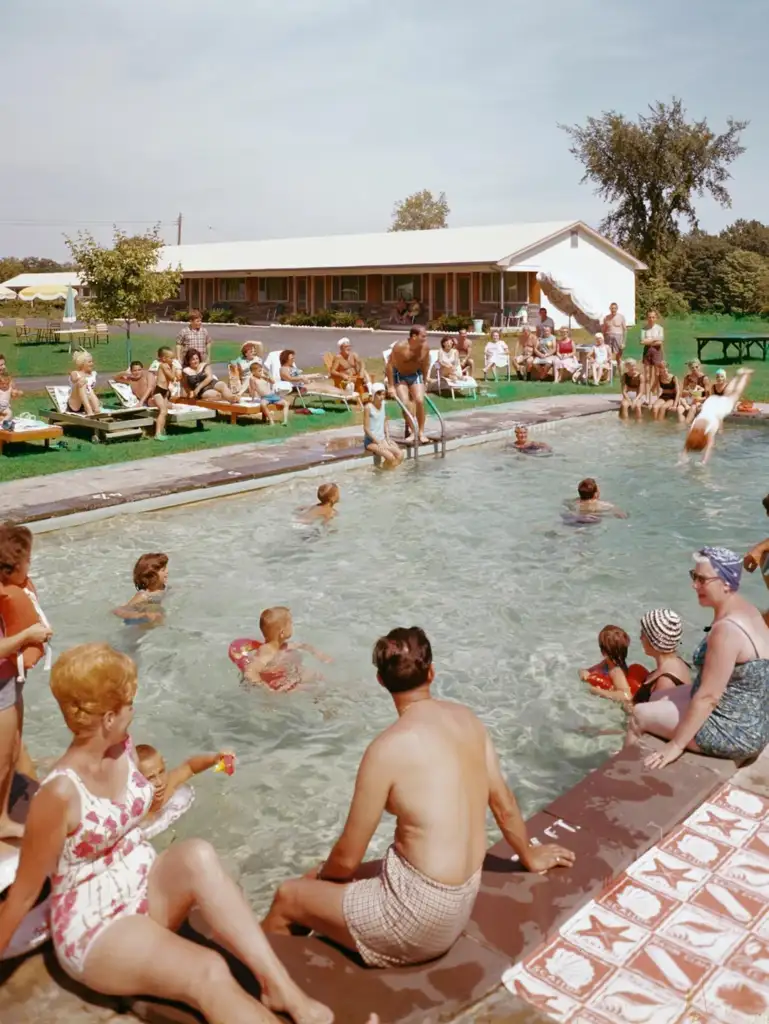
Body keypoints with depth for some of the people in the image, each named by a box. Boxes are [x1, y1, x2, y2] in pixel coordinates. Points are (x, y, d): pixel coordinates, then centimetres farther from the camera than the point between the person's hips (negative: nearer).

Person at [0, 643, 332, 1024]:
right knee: (208, 972, -31)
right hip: (92, 928, -6)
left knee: (197, 854, -27)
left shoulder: (123, 747, -3)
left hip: (145, 891, 7)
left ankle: (280, 987, -25)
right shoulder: (60, 792, -25)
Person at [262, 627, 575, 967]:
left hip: (422, 915, -7)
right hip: (465, 897, 7)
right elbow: (504, 805, 11)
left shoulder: (388, 747, -20)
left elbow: (348, 858, -10)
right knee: (325, 878, 23)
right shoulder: (466, 718, -1)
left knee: (288, 897, 10)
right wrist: (530, 856, 29)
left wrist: (322, 876, 12)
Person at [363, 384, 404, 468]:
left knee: (400, 454, -14)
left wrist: (388, 438, 1)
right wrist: (378, 442, -16)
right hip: (371, 440, -6)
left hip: (382, 439, 6)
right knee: (390, 457, -25)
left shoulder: (383, 405, 6)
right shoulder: (368, 407, -13)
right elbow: (366, 429, -13)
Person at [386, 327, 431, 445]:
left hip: (415, 374, 3)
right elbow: (390, 365, -22)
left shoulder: (425, 347, -14)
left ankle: (421, 432, -1)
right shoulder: (400, 347, -27)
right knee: (405, 403, -15)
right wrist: (391, 386, -21)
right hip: (399, 376, -3)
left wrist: (424, 382, 8)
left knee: (420, 401, -12)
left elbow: (425, 364, 1)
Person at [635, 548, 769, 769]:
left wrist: (676, 745, -20)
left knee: (640, 715, 2)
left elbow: (708, 697, -27)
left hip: (736, 732, -9)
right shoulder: (744, 608, 1)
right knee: (657, 699, 23)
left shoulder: (727, 629, -29)